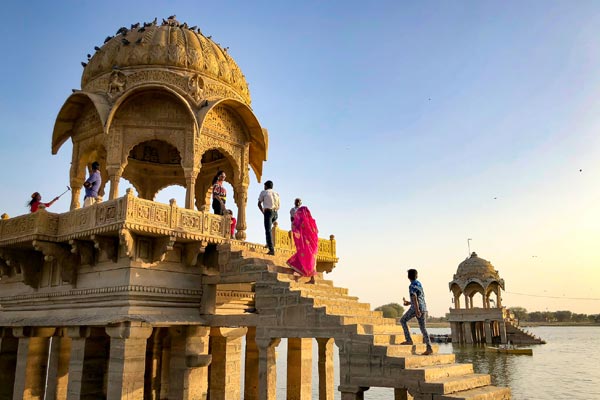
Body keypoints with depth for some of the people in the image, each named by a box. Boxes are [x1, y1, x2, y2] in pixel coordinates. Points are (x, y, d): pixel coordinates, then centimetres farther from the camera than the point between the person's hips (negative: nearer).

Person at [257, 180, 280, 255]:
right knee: (268, 228, 28)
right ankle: (269, 243, 16)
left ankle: (272, 250, -20)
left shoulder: (263, 192, 6)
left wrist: (263, 212, 16)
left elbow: (259, 204, 7)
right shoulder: (276, 193, 19)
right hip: (275, 213, 5)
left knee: (268, 231, -9)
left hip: (268, 212, -5)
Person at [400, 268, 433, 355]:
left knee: (403, 320, 9)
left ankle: (408, 340, 2)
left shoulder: (412, 286, -4)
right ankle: (429, 348, -6)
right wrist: (409, 303, 35)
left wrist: (417, 310, -24)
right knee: (423, 328, 5)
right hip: (423, 308, 8)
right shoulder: (420, 285, 22)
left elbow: (414, 298, -17)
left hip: (416, 308, -8)